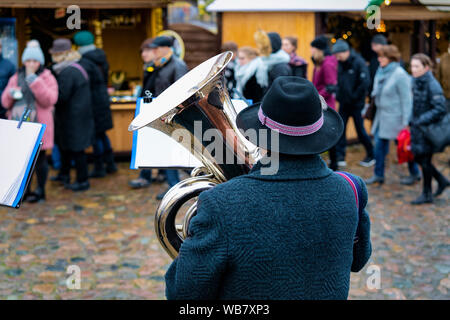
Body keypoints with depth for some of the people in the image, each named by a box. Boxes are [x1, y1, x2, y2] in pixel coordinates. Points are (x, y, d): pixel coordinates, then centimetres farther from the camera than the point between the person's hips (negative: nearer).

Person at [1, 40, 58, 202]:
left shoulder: (47, 78, -1)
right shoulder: (16, 78, 11)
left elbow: (49, 100, -17)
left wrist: (33, 80, -19)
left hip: (38, 125, -4)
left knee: (39, 158, 2)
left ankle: (41, 191, 15)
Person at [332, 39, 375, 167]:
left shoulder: (359, 62, -14)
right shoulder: (340, 63, 5)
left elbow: (365, 82, -20)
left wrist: (354, 96, -16)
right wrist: (338, 94, 2)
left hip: (356, 104, -6)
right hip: (343, 103, 6)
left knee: (360, 130, 2)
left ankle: (371, 156, 18)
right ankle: (340, 156, 8)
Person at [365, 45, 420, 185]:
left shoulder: (400, 74, -16)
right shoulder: (381, 72, 8)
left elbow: (406, 99, -17)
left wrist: (405, 121, -19)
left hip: (395, 117, -7)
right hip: (382, 115, 8)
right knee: (379, 144, 7)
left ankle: (415, 174, 21)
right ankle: (378, 175, 18)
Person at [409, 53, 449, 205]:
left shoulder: (432, 85, -19)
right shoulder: (416, 82, 5)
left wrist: (421, 121, -24)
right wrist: (412, 120, 10)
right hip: (417, 126, 8)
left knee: (425, 159, 1)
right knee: (417, 157, 14)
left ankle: (427, 194, 17)